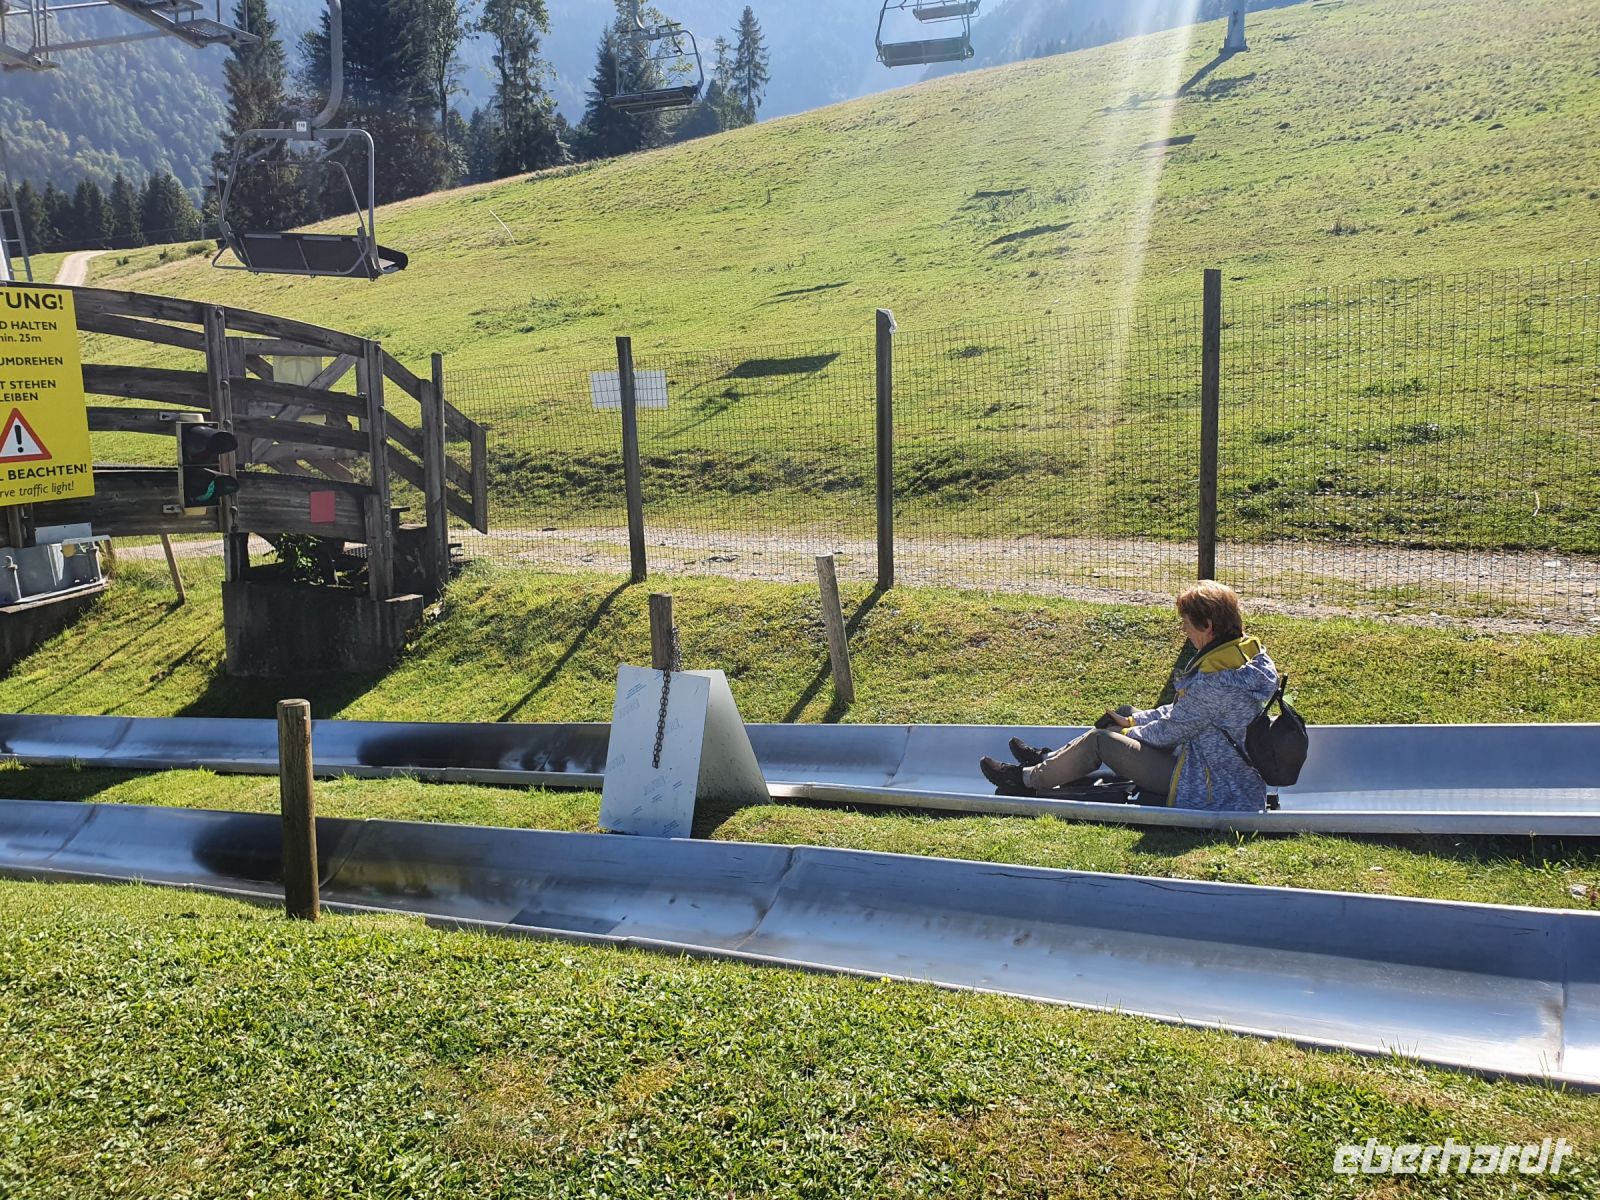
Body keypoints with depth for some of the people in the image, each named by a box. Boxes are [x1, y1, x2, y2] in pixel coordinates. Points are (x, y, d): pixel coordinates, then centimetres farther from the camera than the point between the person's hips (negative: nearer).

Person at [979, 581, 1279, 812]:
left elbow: (1169, 731, -18)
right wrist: (1133, 721, 10)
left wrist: (1128, 733, 1)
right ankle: (1049, 759, 30)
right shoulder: (1250, 652, 0)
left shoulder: (1214, 683, -31)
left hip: (1206, 792, -9)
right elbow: (1182, 711, 10)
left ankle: (1028, 779, 16)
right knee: (1126, 716, 16)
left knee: (1099, 740, -4)